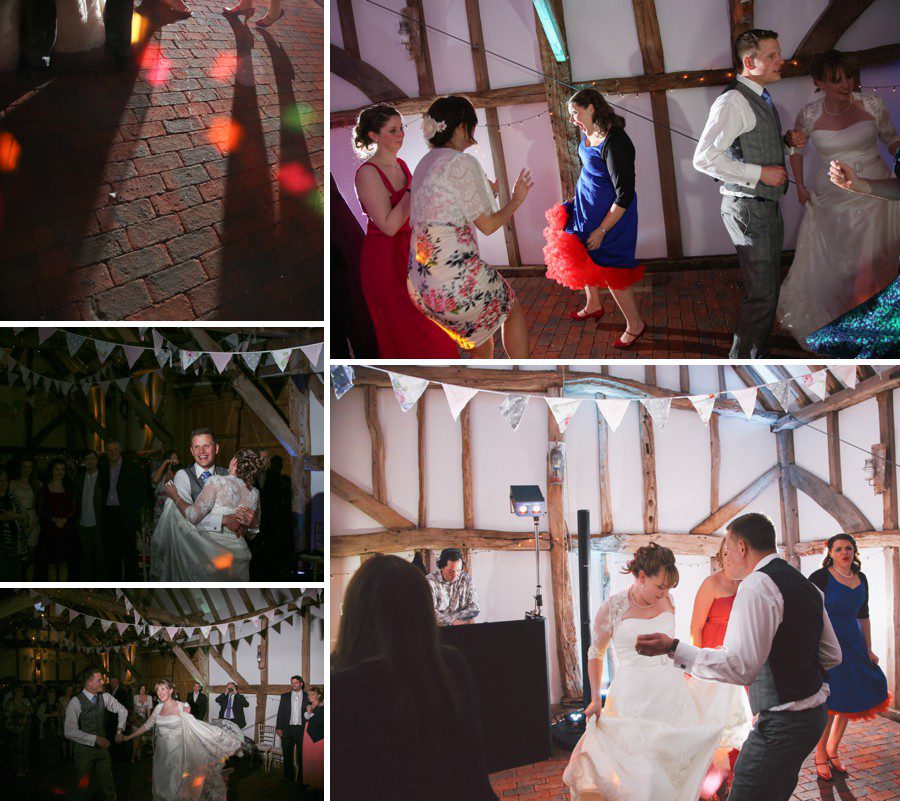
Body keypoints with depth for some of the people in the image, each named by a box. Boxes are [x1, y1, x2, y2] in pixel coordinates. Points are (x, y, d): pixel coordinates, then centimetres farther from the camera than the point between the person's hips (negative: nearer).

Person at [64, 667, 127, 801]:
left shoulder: (104, 697, -1)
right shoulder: (76, 702, -17)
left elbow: (122, 710, 15)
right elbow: (70, 732, -24)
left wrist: (120, 730, 2)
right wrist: (95, 739, -26)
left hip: (102, 747, 4)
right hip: (85, 749, -4)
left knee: (109, 787, 9)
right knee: (86, 787, 6)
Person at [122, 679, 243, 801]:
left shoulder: (181, 707, -11)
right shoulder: (159, 707, 3)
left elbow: (196, 726, -9)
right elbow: (147, 726, 10)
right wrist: (128, 737, 12)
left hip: (175, 750, -4)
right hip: (160, 751, 4)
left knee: (173, 785, 1)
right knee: (160, 782, 10)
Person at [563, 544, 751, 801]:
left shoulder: (666, 602, 4)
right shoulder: (612, 608, -7)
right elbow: (596, 654, 4)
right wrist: (595, 699, 0)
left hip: (672, 691, 4)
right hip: (634, 699, -4)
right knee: (639, 771, -5)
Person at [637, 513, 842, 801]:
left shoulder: (756, 585, -17)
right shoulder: (807, 585, 13)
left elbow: (741, 667, -25)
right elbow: (832, 656, 19)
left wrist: (674, 648, -24)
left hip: (782, 722, -10)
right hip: (814, 712, 10)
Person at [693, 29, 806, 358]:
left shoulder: (760, 98, 12)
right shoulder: (733, 102, -19)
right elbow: (704, 158, -25)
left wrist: (787, 140, 4)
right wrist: (760, 173, -22)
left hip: (767, 205, 10)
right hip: (748, 208, -10)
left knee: (768, 287, 18)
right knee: (761, 295, -7)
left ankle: (759, 354, 32)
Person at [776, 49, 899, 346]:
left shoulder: (872, 105, -9)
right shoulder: (809, 115, -8)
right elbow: (796, 149, 12)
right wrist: (800, 187, 10)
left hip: (875, 194, -1)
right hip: (832, 198, 1)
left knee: (872, 266, 1)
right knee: (827, 266, 10)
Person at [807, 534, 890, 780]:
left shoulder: (861, 579, 8)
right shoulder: (820, 577, -11)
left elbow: (863, 616, 15)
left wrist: (868, 650, 13)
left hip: (852, 645, 7)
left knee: (849, 700, 11)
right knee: (830, 703, -6)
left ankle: (832, 750, 26)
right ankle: (820, 756, 8)